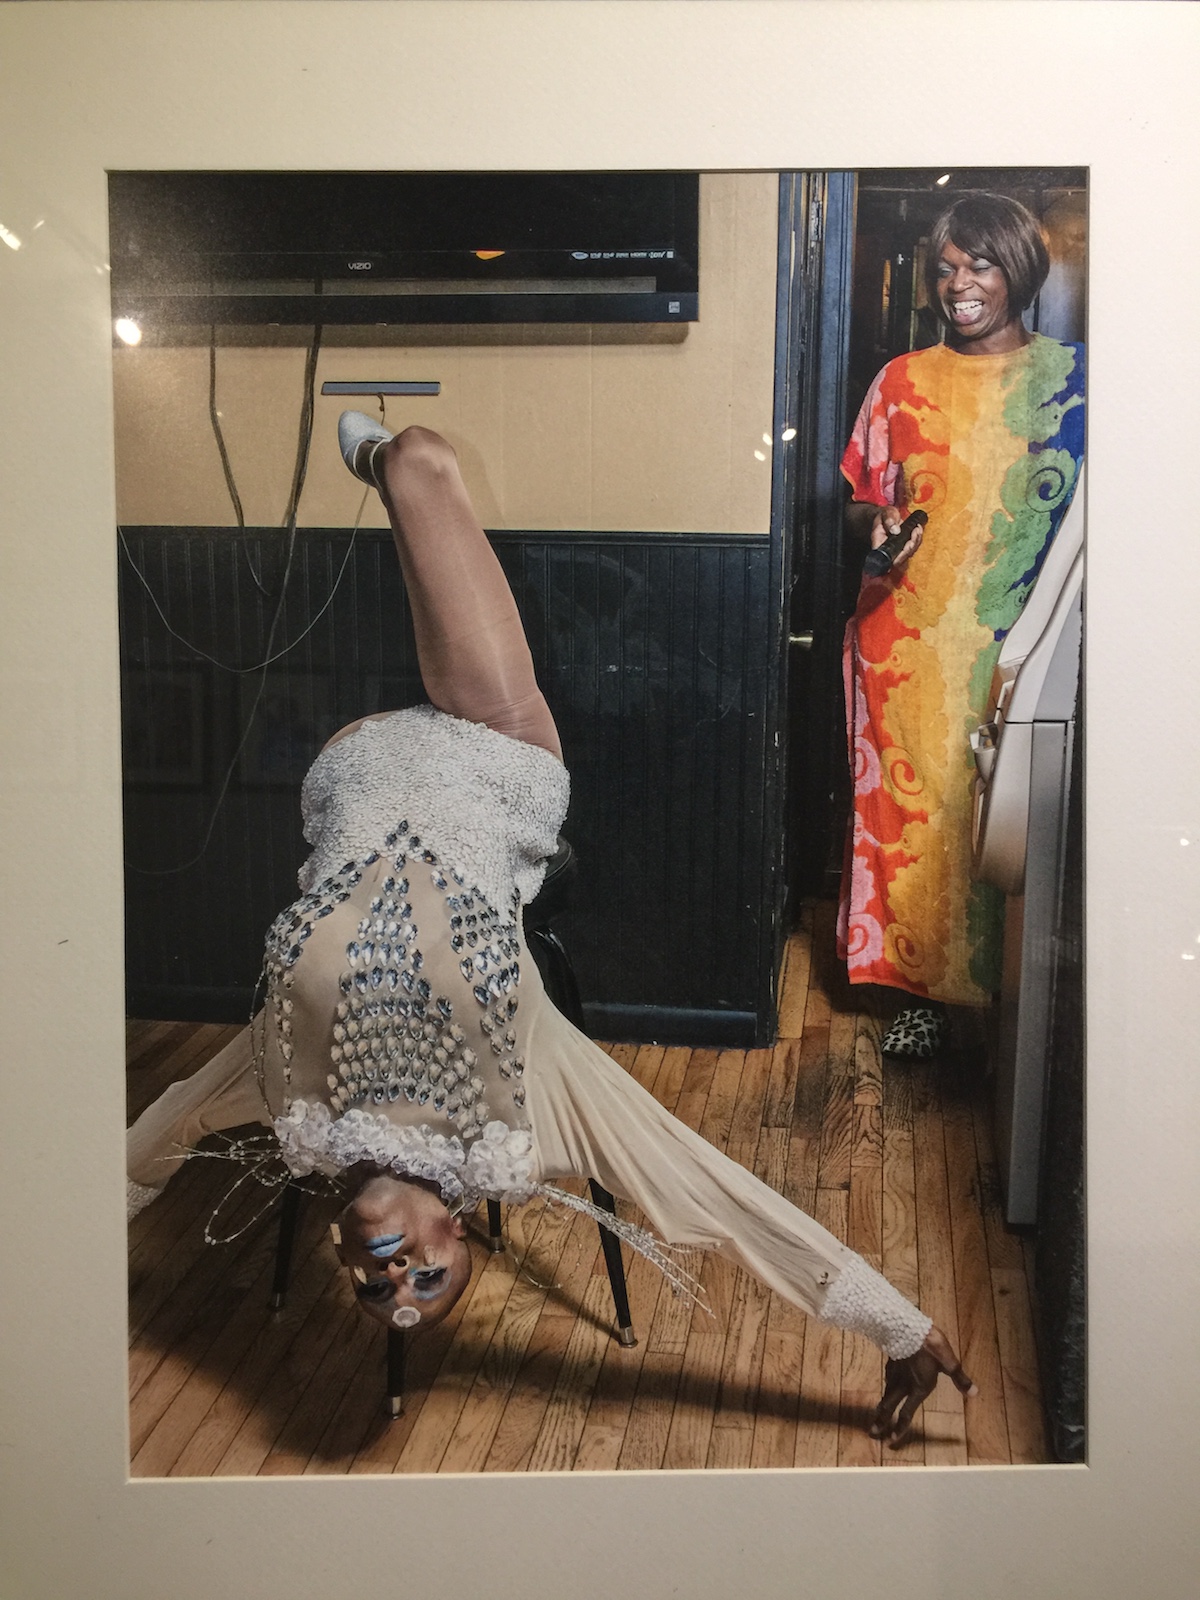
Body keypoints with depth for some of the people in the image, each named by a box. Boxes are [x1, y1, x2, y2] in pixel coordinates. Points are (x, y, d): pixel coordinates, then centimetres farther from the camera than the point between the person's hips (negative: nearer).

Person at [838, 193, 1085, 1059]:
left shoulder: (1072, 374, 5)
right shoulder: (903, 381, 9)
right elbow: (857, 501, 13)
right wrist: (876, 518, -9)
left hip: (1024, 640, -1)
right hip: (910, 638, 2)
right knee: (909, 808, 2)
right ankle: (922, 990, 16)